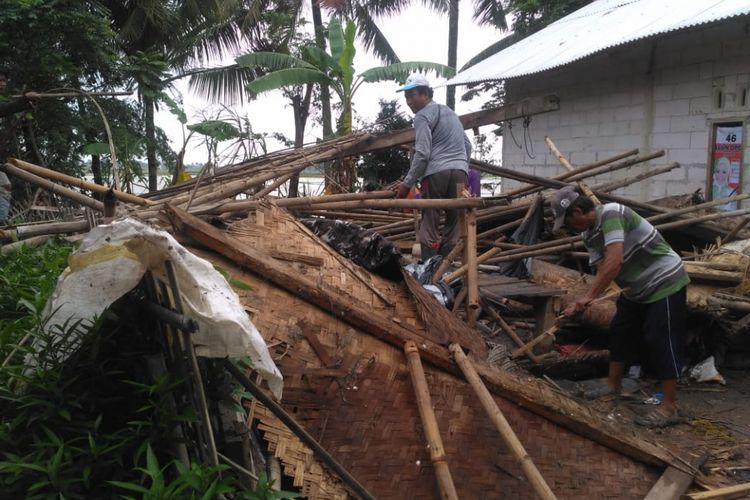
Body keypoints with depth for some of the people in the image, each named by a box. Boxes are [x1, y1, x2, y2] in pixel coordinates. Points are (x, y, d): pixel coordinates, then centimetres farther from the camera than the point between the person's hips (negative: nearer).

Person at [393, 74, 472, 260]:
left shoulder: (422, 116, 0)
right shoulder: (450, 112, 25)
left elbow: (422, 154, -10)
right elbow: (467, 145, 26)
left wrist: (407, 183, -6)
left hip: (436, 173, -7)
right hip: (460, 171, 7)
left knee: (430, 225, -3)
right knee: (454, 223, 5)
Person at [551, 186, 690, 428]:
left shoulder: (610, 214, -26)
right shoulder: (589, 234, 2)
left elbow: (614, 262, -36)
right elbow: (602, 271, -4)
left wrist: (587, 296, -34)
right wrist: (584, 302, -17)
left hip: (665, 282, -10)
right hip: (638, 288, 10)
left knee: (662, 342, -8)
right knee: (620, 331, 15)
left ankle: (669, 407, -2)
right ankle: (613, 385, 31)